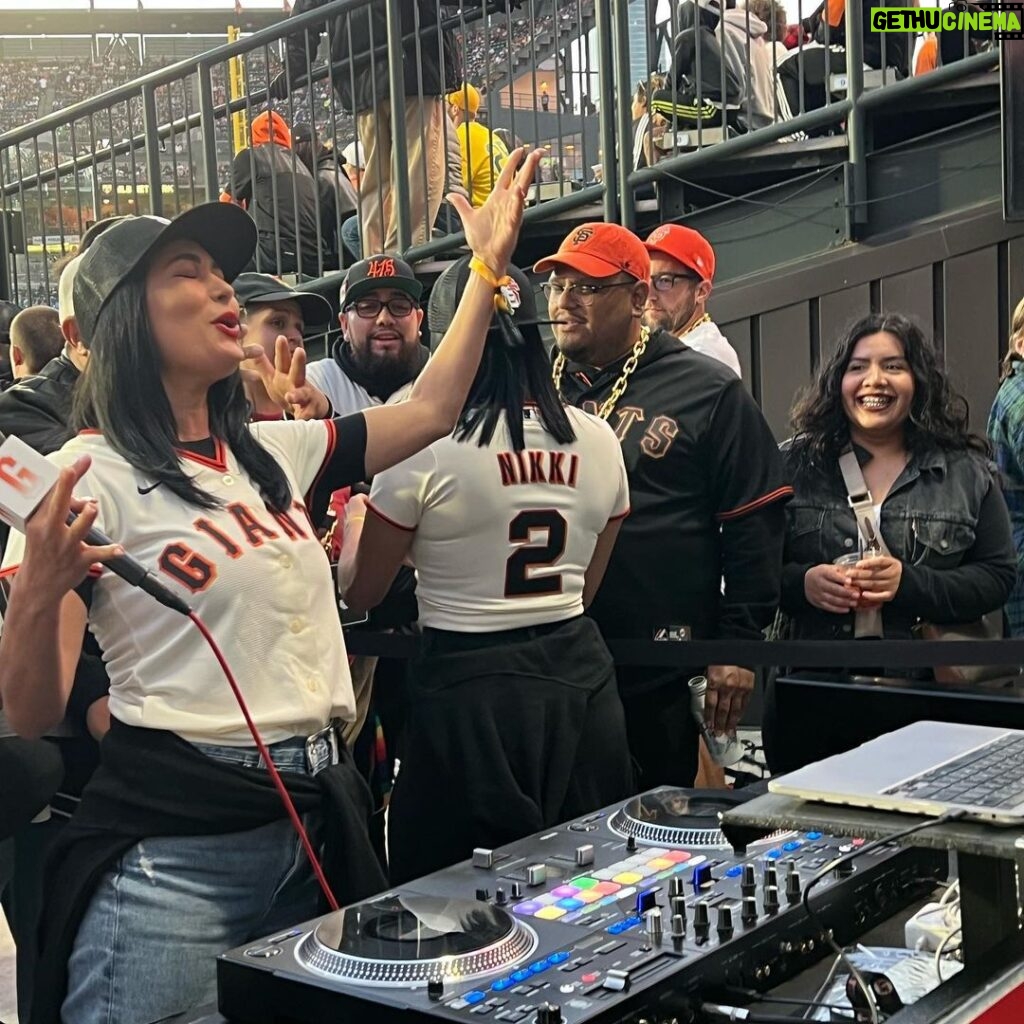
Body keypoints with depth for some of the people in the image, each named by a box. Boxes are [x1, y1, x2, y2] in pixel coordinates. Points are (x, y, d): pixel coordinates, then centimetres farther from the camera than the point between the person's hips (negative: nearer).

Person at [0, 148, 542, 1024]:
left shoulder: (272, 453, 10)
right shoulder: (89, 476, -10)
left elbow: (429, 412, 19)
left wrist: (488, 263, 18)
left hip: (310, 822, 7)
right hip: (170, 845, -6)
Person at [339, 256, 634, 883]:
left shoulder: (425, 449, -12)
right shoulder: (598, 442, 2)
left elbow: (361, 590, 0)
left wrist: (355, 518, 19)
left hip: (471, 689, -5)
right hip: (580, 678, 5)